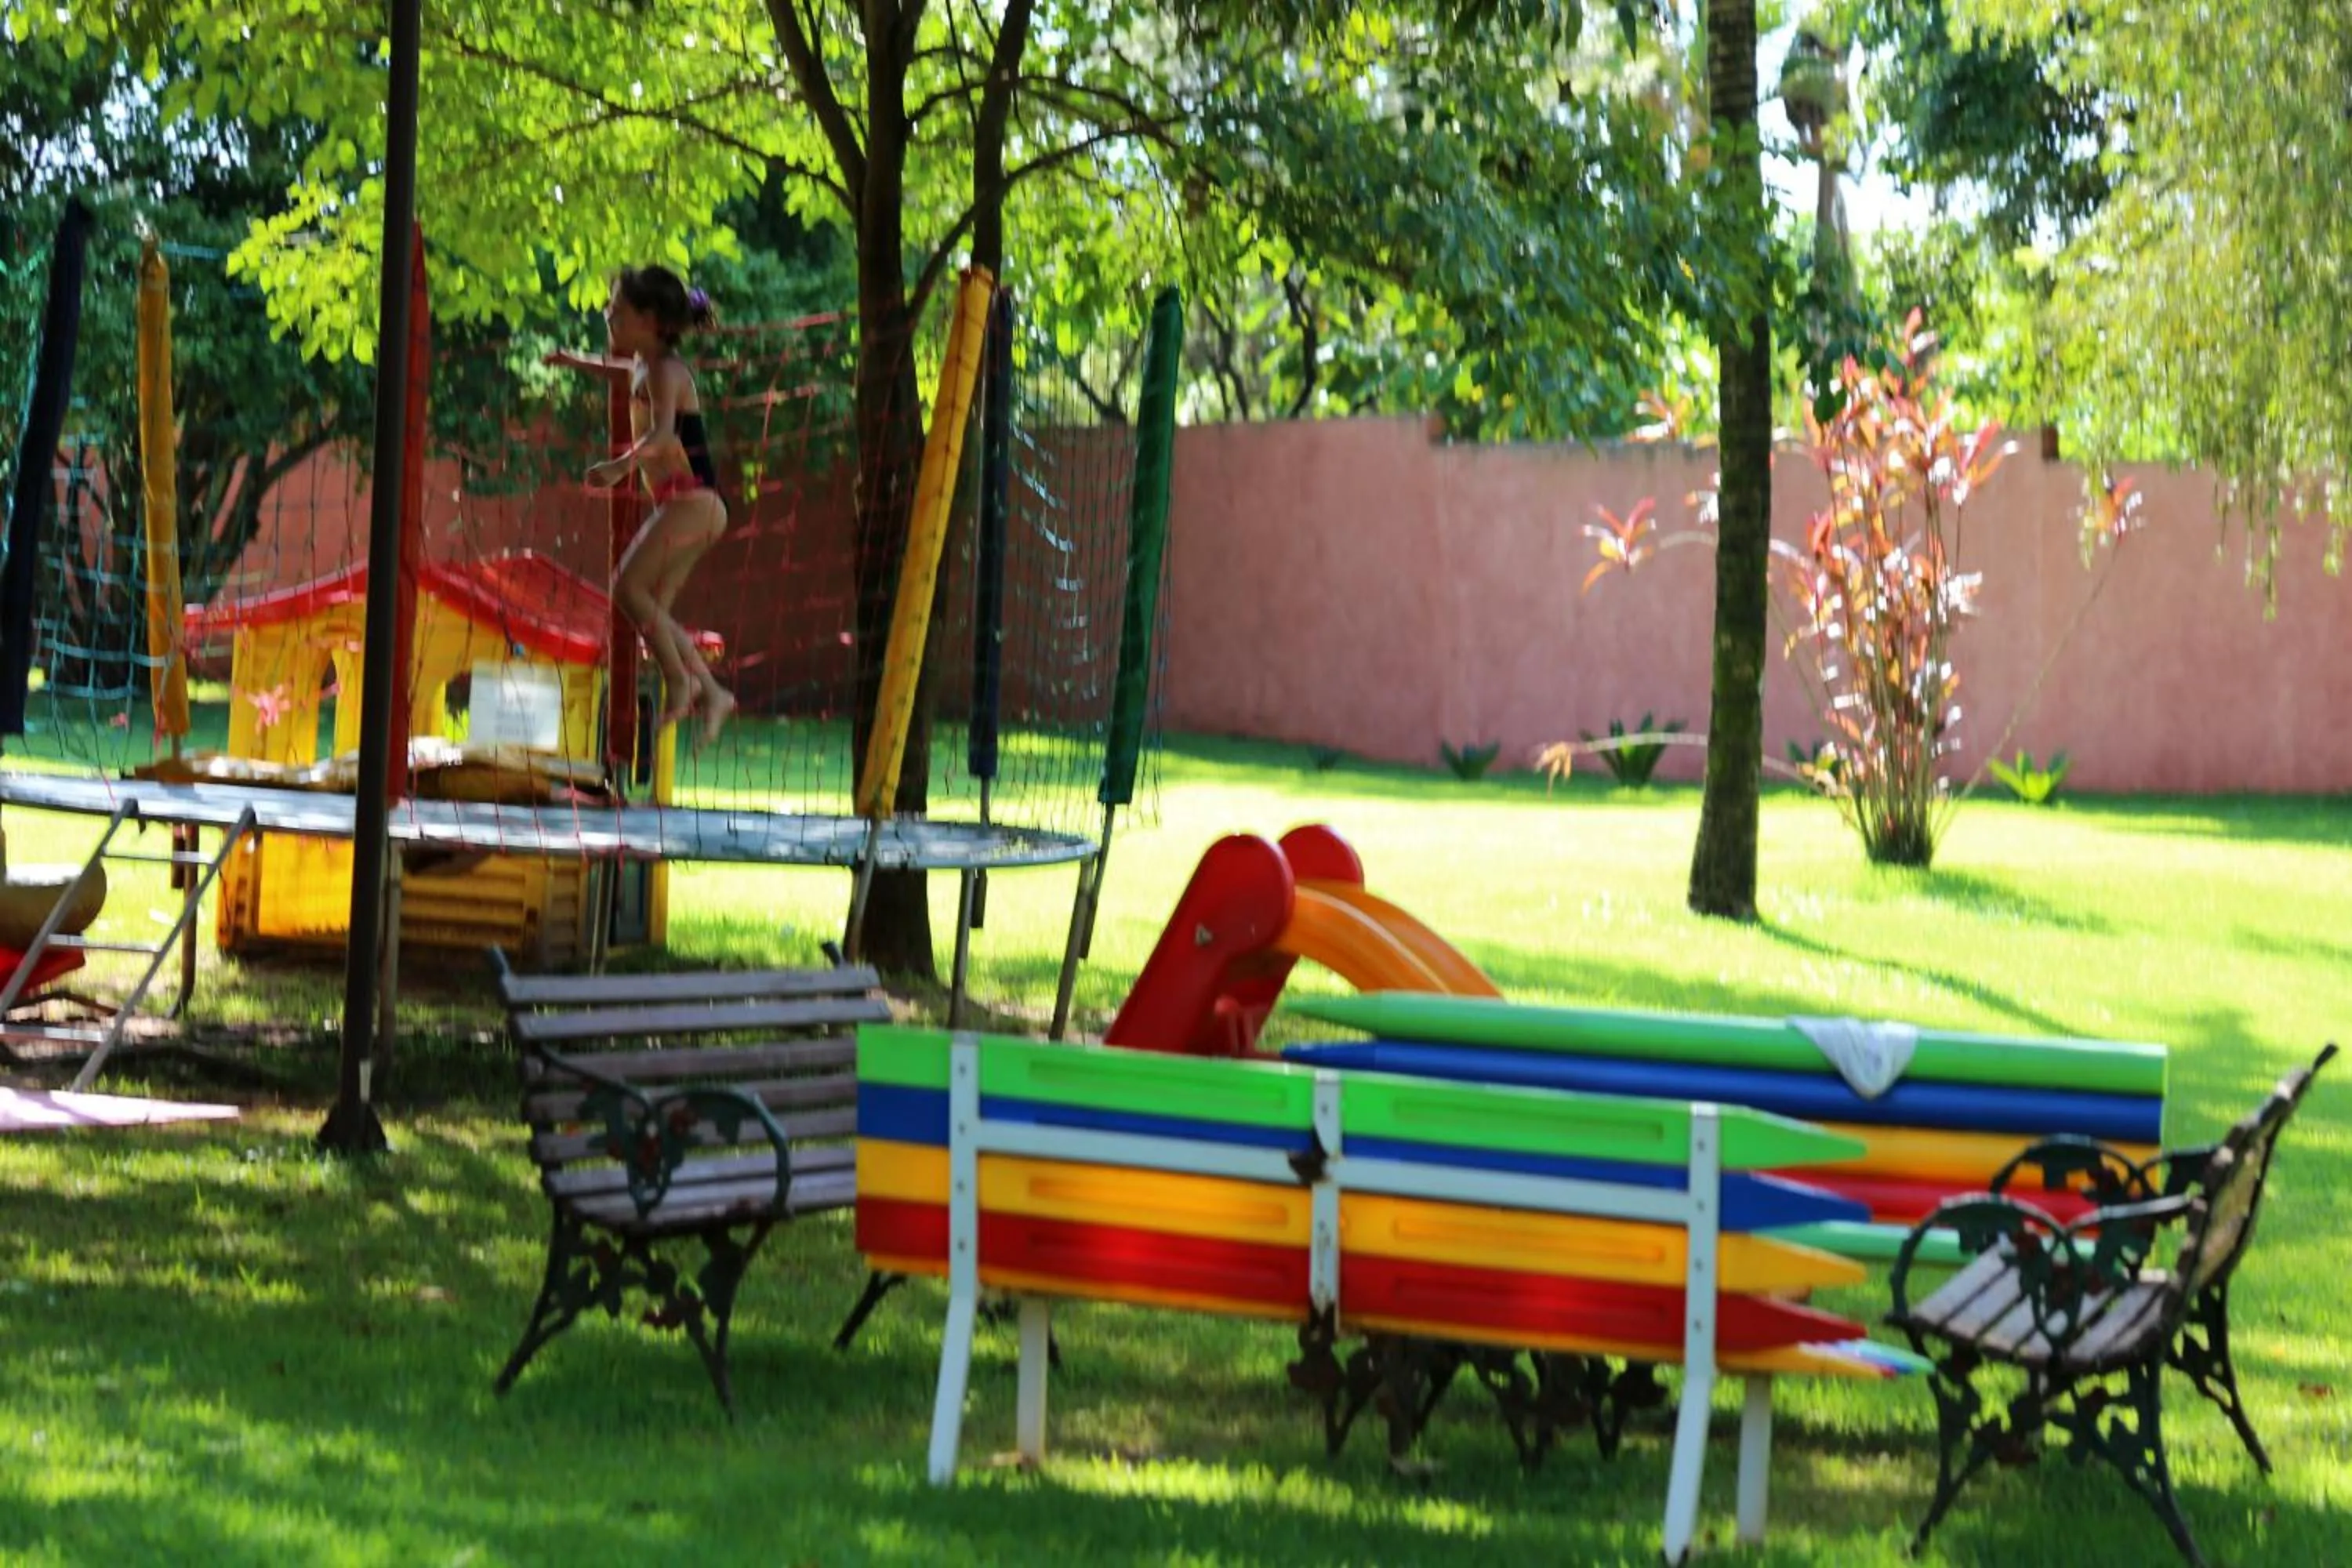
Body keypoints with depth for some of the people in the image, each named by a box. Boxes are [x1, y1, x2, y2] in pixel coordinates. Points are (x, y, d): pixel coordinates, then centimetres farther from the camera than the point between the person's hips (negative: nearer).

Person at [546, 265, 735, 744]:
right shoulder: (646, 367, 18)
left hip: (693, 500, -10)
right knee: (653, 606, 5)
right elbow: (624, 370, 46)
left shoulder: (664, 370, -11)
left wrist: (621, 465, -44)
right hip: (685, 505, 10)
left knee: (628, 585, -17)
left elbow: (662, 433, -30)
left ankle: (680, 681, -17)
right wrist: (577, 361, 52)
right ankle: (710, 691, 2)